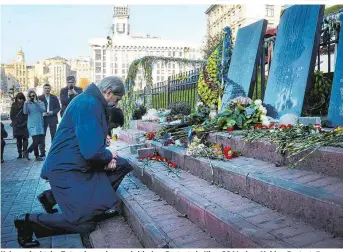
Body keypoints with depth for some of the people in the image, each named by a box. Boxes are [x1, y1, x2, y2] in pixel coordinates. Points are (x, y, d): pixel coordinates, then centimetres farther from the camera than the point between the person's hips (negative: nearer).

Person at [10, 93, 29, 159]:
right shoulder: (14, 105, 7)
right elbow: (11, 115, 9)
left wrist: (25, 123, -8)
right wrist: (15, 123, 0)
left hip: (24, 125, -3)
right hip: (17, 126, 3)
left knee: (25, 139, -5)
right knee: (18, 140, 7)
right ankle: (20, 153, 13)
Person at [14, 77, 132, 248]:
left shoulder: (93, 102, 11)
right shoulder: (89, 103, -22)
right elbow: (92, 151, -28)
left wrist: (107, 155, 1)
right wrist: (109, 156, -7)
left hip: (78, 165, 10)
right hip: (67, 169, -10)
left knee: (122, 166, 9)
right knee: (85, 223, -8)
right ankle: (28, 221, 6)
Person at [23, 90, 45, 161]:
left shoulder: (40, 103, 9)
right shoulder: (28, 104, 4)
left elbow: (43, 110, -10)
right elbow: (25, 112, -12)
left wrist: (36, 102, -14)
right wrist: (26, 103, -21)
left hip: (40, 124, 4)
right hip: (32, 125, -3)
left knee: (40, 141, 5)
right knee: (36, 141, -12)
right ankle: (37, 156, 5)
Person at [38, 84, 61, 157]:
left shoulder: (54, 98, 9)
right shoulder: (40, 98, 5)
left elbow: (58, 108, 6)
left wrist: (52, 112, -11)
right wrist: (42, 113, -14)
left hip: (52, 118, 1)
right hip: (43, 118, 0)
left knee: (53, 135, 3)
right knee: (42, 135, 0)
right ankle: (42, 152, 5)